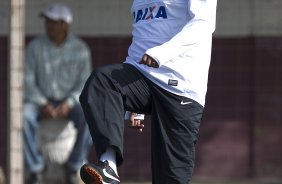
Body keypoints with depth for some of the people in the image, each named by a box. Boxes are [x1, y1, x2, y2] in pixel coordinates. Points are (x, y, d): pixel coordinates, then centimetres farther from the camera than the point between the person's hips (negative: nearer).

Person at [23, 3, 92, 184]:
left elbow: (84, 85, -9)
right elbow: (27, 83, -10)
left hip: (71, 103, 0)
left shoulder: (81, 48, -8)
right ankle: (36, 168, -23)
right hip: (41, 102, 0)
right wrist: (43, 105, -25)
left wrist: (67, 104, -26)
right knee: (24, 116, -36)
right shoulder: (35, 47, -8)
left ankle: (74, 167, -18)